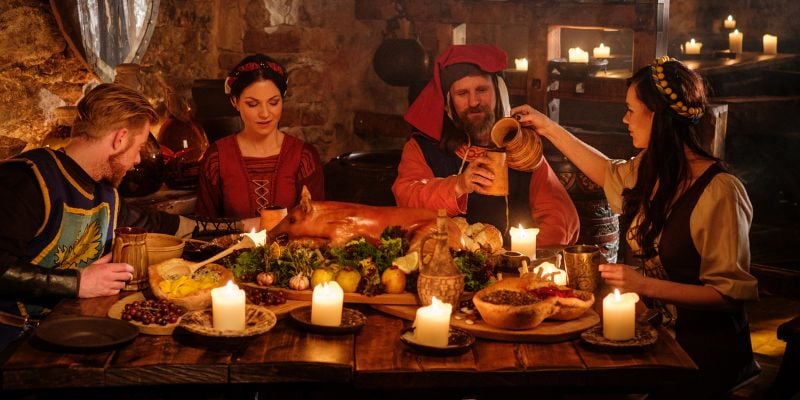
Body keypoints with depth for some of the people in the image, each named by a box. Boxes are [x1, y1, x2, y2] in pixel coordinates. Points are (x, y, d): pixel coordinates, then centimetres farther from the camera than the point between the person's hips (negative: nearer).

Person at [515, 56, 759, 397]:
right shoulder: (649, 168, 4)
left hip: (698, 348, -7)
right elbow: (610, 173, 29)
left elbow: (730, 292, -19)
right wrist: (549, 129, 31)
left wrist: (645, 285, -25)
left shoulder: (719, 192, -19)